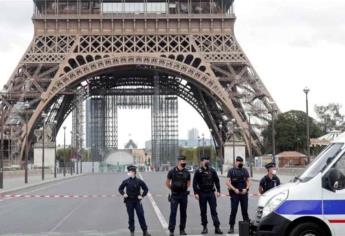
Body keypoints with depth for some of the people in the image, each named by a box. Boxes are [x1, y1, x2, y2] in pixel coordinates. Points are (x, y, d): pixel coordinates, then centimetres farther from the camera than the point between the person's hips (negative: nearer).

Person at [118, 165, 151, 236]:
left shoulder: (139, 181, -4)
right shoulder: (126, 181, -1)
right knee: (131, 217, 6)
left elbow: (146, 189, 5)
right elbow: (120, 188, 12)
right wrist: (123, 194, -3)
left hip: (137, 201, -1)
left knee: (141, 216, 0)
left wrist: (142, 195, -5)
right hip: (129, 202, 1)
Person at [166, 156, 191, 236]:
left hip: (184, 195, 3)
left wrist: (184, 189, 9)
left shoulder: (187, 173, 4)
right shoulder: (172, 172, -4)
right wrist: (172, 189, 3)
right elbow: (167, 183, 5)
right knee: (173, 213, -5)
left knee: (183, 213, 7)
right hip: (174, 195, -3)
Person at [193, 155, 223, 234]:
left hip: (211, 193, 1)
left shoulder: (212, 171, 6)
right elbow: (195, 183, -2)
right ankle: (204, 227, 16)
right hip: (202, 194, -1)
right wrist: (196, 193, -9)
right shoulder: (198, 171, -2)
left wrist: (218, 191, 4)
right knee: (203, 211, 6)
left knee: (214, 210, -2)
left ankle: (217, 227, -2)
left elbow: (216, 181, 11)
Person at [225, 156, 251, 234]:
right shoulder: (231, 171, 3)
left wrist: (246, 189, -7)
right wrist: (234, 189, -14)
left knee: (245, 210, 6)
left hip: (244, 193, 3)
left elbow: (249, 181, 11)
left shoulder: (245, 170, 12)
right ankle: (231, 227, 1)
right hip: (234, 193, -3)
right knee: (234, 210, -3)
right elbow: (228, 182, -3)